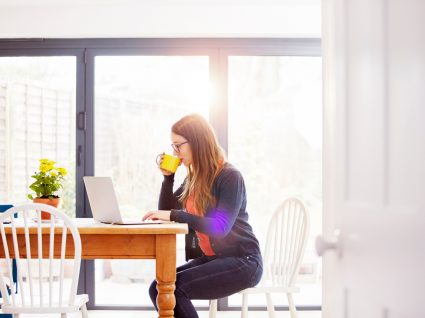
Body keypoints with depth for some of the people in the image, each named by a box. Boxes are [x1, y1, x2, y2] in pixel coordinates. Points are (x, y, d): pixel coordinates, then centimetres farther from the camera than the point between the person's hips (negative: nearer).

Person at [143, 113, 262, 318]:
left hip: (242, 262, -7)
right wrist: (167, 177, 1)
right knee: (159, 288, -14)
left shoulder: (229, 176, -14)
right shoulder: (194, 178, 9)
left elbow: (220, 227, -25)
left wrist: (174, 215, -30)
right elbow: (166, 212, 13)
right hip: (212, 258, 8)